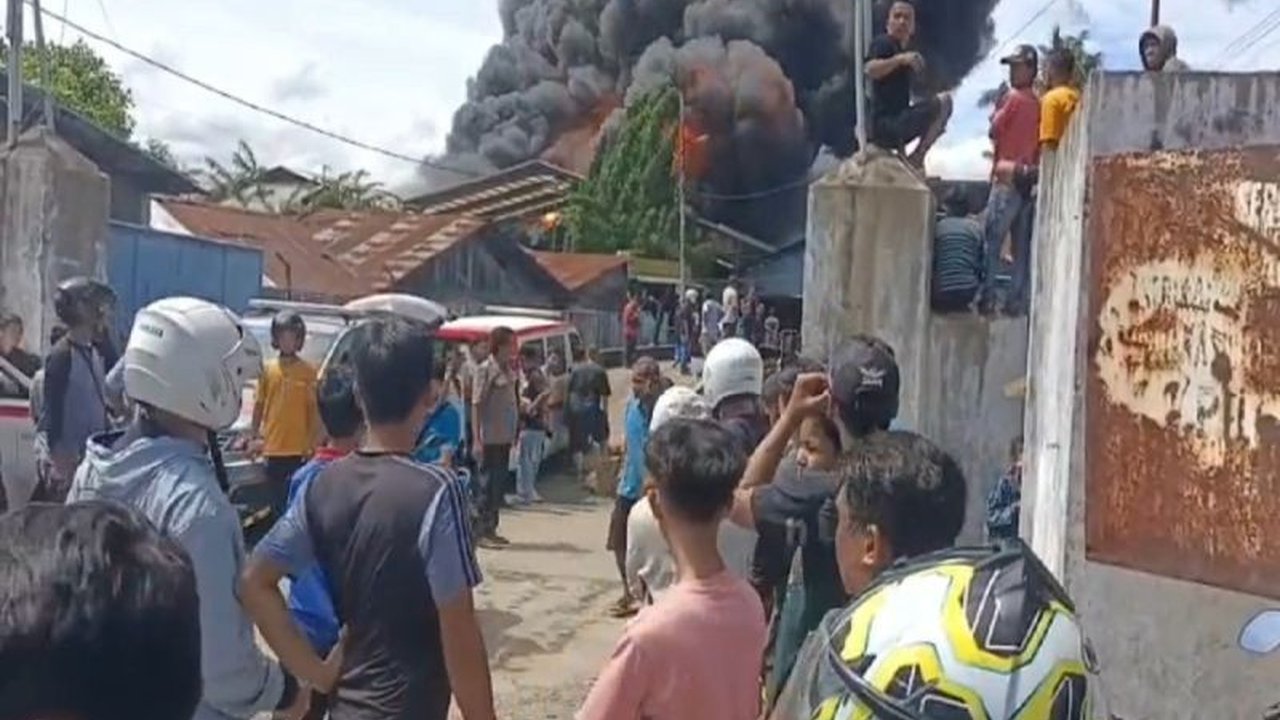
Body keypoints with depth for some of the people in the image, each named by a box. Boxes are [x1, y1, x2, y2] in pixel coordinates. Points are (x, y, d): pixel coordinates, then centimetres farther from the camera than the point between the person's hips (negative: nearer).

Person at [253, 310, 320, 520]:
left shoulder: (309, 371, -4)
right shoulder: (267, 369, 4)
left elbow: (315, 410, -3)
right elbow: (259, 405, 10)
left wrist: (312, 444, -7)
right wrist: (256, 436, 5)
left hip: (299, 449, -3)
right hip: (273, 448, 3)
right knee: (277, 501, 13)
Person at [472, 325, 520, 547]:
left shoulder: (509, 370, 11)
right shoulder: (486, 369, -12)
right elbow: (476, 404, -14)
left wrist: (514, 434, 15)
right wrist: (476, 439, -18)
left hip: (505, 437, 8)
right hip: (490, 438, -8)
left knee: (500, 483, 12)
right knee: (488, 484, -1)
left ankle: (492, 529, 21)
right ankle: (483, 532, 6)